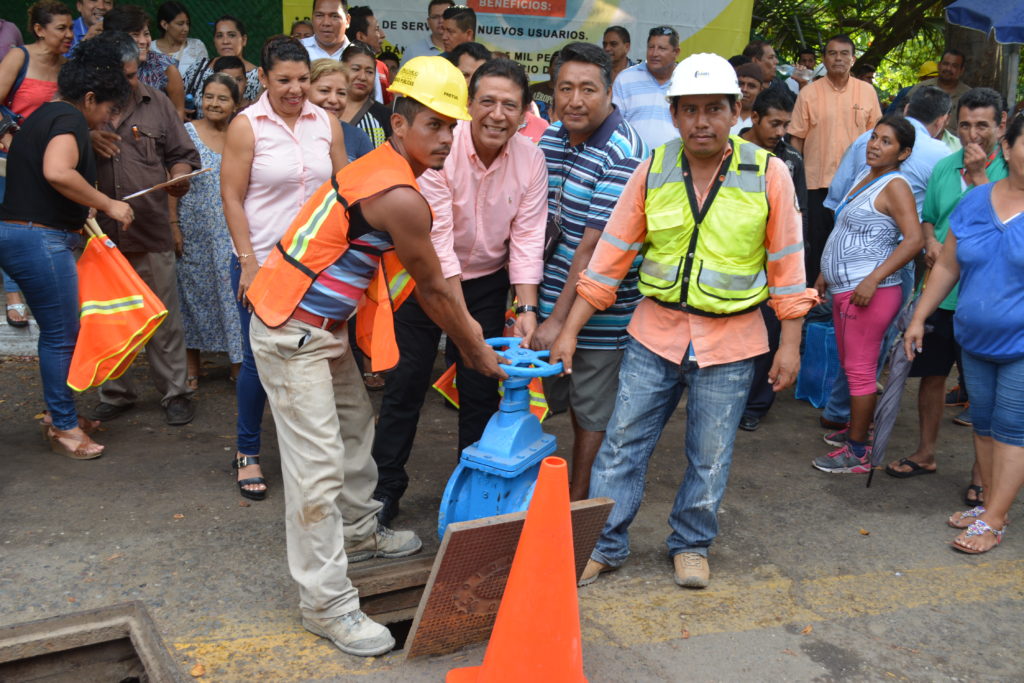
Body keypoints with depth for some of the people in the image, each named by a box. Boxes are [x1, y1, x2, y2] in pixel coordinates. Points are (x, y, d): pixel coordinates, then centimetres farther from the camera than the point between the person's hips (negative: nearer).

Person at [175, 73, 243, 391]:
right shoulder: (186, 132, -1)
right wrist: (173, 225, -10)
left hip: (233, 234, 2)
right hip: (195, 232, -2)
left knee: (233, 291, 1)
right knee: (194, 293, 7)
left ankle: (238, 362, 13)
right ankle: (191, 367, 18)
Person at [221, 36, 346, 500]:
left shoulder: (327, 123, 5)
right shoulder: (247, 126, -5)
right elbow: (232, 198, -6)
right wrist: (249, 263, -11)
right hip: (262, 261, -3)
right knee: (259, 357, 5)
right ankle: (247, 452, 23)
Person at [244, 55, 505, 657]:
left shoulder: (381, 169, 8)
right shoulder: (400, 197, -22)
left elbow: (418, 283, 15)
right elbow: (435, 290, -10)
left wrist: (469, 340, 18)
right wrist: (477, 350, 4)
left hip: (325, 327, 11)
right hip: (292, 334, -11)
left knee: (354, 423, 23)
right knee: (318, 465, -7)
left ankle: (358, 533, 42)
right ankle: (327, 602, 2)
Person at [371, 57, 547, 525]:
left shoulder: (530, 159, -13)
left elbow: (527, 238, -11)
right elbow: (437, 240, -26)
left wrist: (527, 308, -20)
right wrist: (461, 317, -28)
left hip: (488, 280, 3)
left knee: (481, 388, 8)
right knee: (407, 382, 1)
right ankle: (384, 489, 17)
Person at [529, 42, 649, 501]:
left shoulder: (622, 154, -20)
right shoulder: (551, 136, 5)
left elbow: (595, 248, -23)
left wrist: (560, 318, -22)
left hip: (600, 307, -7)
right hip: (554, 293, 8)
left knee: (592, 409, 7)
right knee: (569, 398, 20)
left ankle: (578, 501, 23)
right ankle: (582, 483, 40)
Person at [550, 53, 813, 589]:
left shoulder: (768, 174, -6)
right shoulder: (653, 172, -2)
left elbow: (786, 264, -1)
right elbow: (611, 255, 1)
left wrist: (790, 345, -2)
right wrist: (569, 332, -1)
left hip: (730, 342, -1)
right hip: (655, 333, 2)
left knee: (710, 456, 10)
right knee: (622, 441, 5)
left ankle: (691, 545, 31)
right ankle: (604, 545, 22)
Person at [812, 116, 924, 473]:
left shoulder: (895, 186, -12)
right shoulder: (865, 176, 15)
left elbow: (914, 239, -22)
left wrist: (873, 279, -27)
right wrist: (826, 273, 24)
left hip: (869, 292, -9)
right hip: (844, 289, 10)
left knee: (860, 370, -4)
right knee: (850, 366, 17)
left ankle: (857, 454, 3)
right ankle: (856, 433, 30)